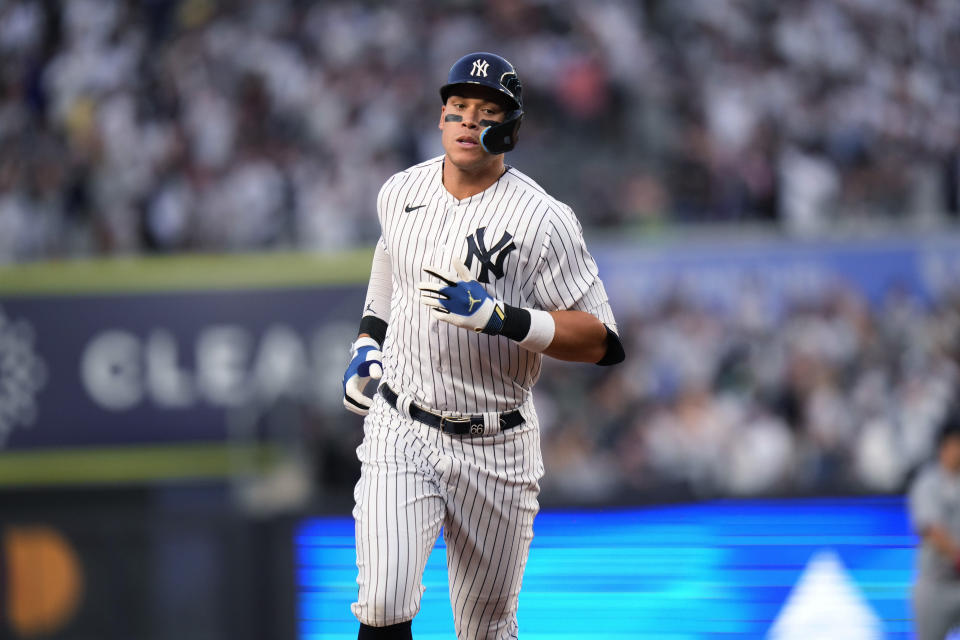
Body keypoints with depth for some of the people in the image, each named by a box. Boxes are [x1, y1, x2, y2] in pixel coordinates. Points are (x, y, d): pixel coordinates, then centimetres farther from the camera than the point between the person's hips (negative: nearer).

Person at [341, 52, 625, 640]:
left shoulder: (543, 220, -13)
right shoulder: (401, 192, 3)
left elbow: (605, 342, -16)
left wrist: (499, 316, -27)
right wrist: (370, 339, 16)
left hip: (495, 450, -2)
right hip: (400, 432, 2)